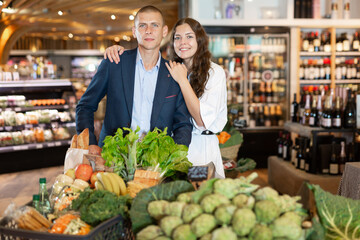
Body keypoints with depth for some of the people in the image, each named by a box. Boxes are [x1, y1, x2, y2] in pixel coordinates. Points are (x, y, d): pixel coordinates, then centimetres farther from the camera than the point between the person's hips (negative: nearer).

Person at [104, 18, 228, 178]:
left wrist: (182, 80, -15)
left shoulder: (214, 72, -8)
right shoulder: (170, 70, 5)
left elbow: (202, 120, -16)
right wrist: (118, 49, -5)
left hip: (202, 150, -4)